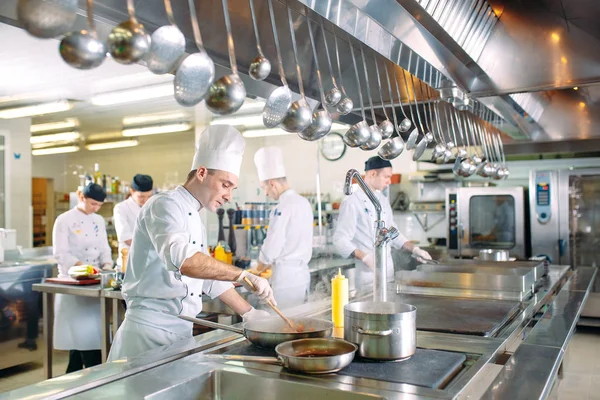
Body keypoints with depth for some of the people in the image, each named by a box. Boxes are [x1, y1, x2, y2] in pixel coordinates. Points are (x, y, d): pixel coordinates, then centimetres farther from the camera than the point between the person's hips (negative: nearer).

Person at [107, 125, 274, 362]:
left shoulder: (195, 220, 17)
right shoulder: (165, 205, -13)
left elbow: (211, 275, 24)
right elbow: (181, 259, -32)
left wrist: (248, 313, 20)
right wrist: (243, 276, -32)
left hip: (181, 329, 9)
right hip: (152, 327, -9)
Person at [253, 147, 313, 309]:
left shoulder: (283, 208, -16)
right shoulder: (304, 202, 9)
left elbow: (271, 248, -14)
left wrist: (258, 270, 5)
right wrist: (271, 264, 20)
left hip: (286, 275, -8)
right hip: (302, 271, 8)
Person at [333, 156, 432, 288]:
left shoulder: (383, 200, 11)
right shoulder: (352, 202, -13)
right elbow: (340, 240, -16)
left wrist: (414, 249, 9)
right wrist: (365, 257, -25)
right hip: (368, 271, -7)